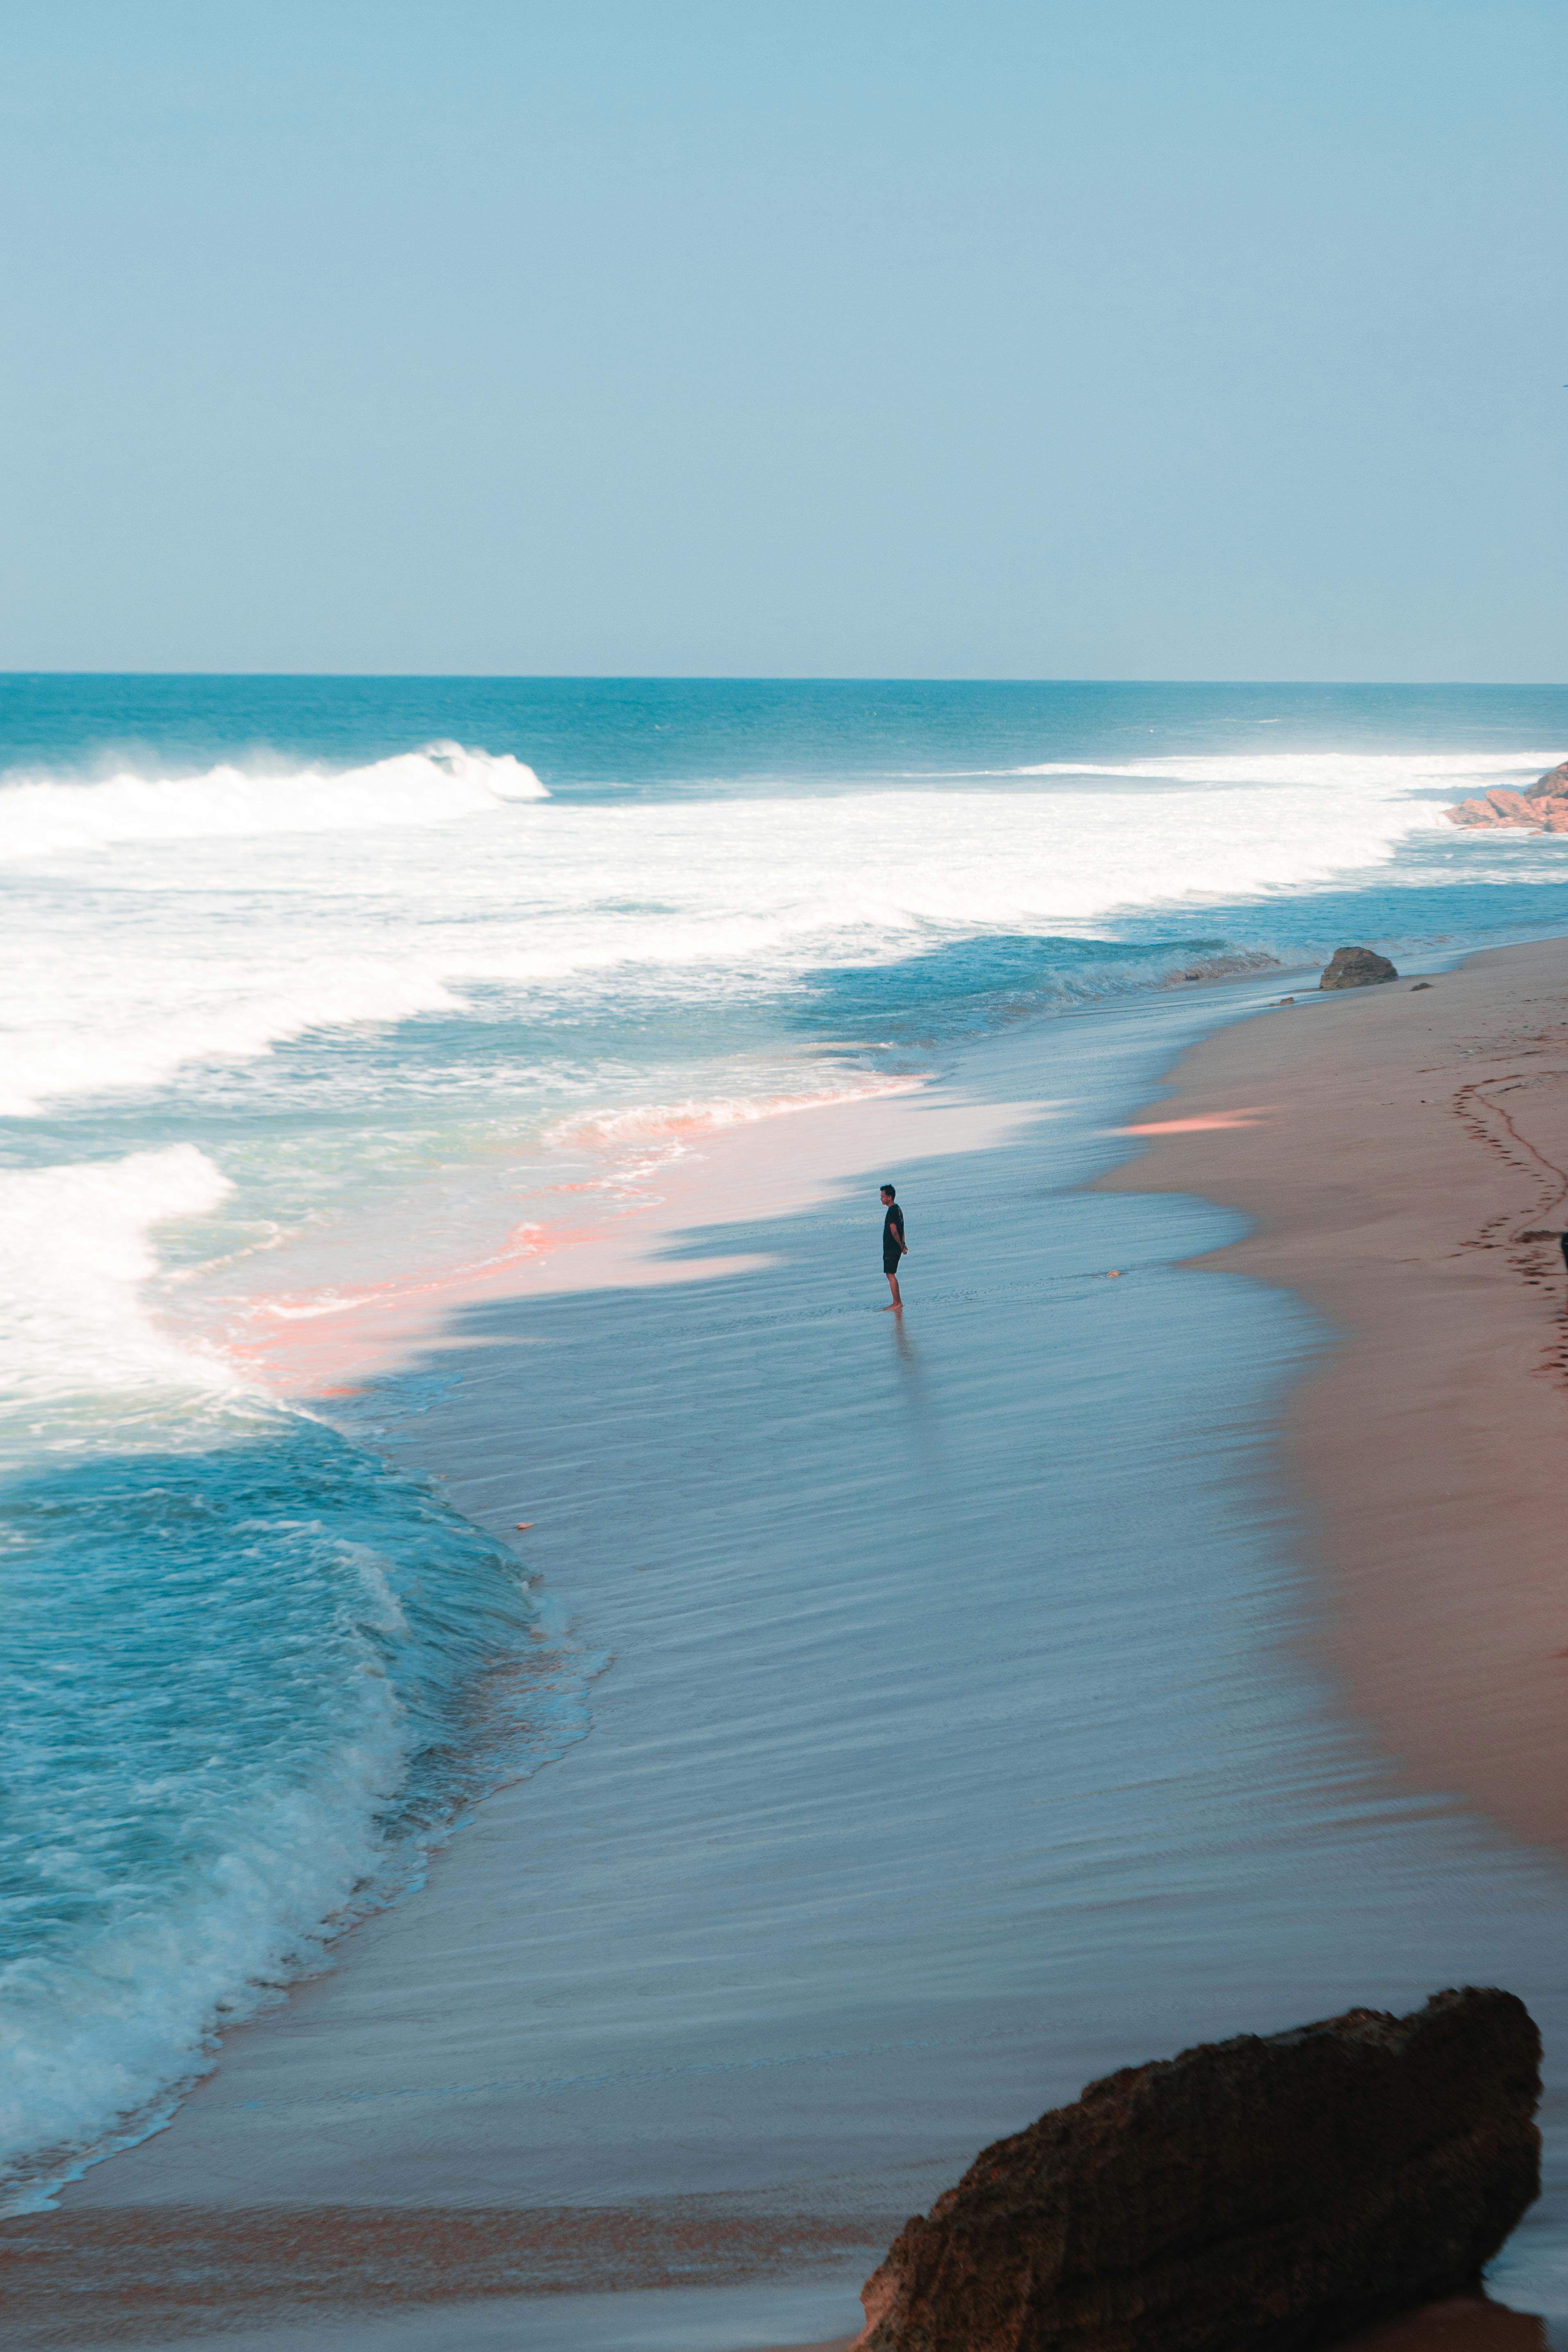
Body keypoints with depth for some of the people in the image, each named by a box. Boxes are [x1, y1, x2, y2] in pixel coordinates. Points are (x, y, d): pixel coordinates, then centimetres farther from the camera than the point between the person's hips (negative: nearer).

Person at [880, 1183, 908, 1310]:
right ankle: (897, 1303, 17)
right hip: (896, 1249, 10)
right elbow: (901, 1230, 21)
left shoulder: (892, 1211, -17)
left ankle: (897, 1303, -6)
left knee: (891, 1275, -6)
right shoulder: (898, 1209, 15)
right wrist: (903, 1245, 19)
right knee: (891, 1275, 15)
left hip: (891, 1249, -10)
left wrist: (901, 1245, -12)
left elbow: (894, 1231, -22)